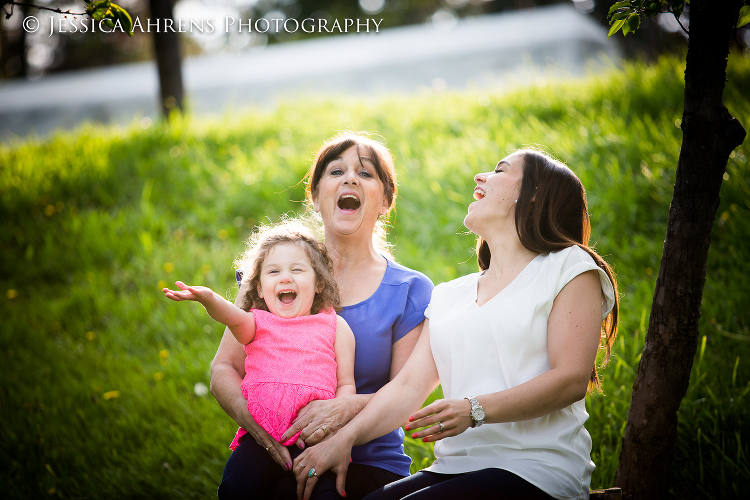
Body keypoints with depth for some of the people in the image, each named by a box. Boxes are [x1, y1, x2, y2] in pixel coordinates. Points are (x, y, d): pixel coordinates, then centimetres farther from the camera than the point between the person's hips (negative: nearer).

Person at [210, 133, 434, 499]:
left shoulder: (410, 291, 4)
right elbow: (224, 368, 5)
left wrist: (349, 408, -23)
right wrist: (253, 417, -17)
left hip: (370, 461, -2)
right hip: (274, 446, 2)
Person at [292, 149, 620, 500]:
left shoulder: (570, 266, 4)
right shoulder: (449, 296, 22)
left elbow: (572, 380, -8)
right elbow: (409, 385, 12)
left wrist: (475, 410, -20)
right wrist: (345, 437, -5)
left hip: (535, 469, -5)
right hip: (452, 468, 5)